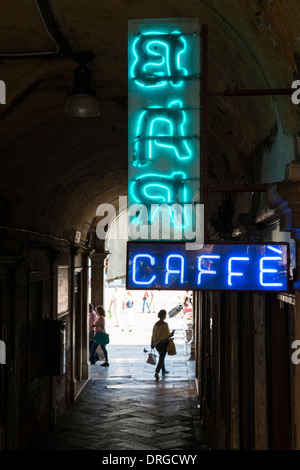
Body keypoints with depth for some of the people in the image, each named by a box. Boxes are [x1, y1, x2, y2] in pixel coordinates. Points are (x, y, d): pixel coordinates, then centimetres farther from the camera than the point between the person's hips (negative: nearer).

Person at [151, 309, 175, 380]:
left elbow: (153, 335, 5)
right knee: (161, 358, -3)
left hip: (157, 343, 6)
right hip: (164, 343, -6)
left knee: (161, 356, 22)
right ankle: (156, 372, -15)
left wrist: (152, 344, 14)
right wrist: (172, 333, 6)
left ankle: (163, 371, 35)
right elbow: (168, 335, -14)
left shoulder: (156, 324, -1)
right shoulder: (165, 324, -18)